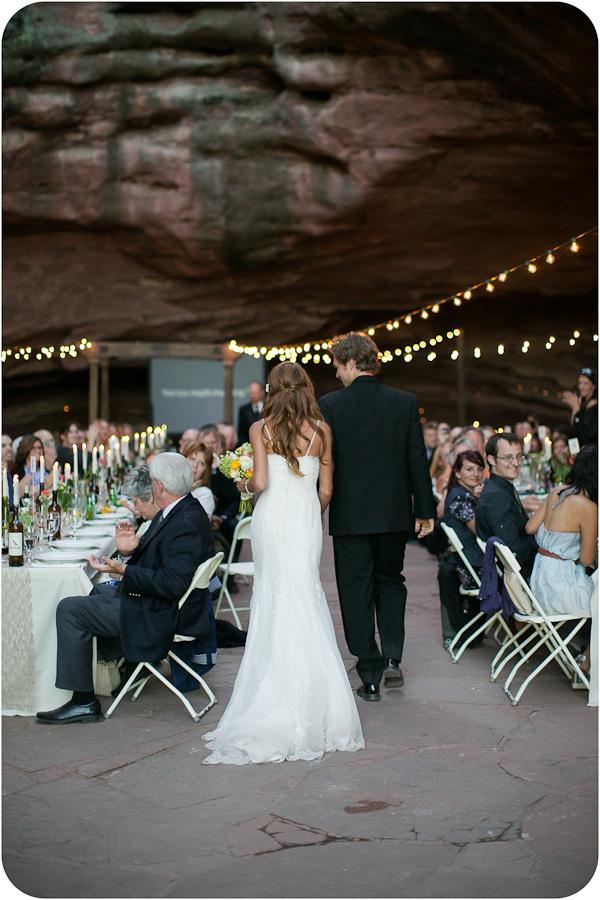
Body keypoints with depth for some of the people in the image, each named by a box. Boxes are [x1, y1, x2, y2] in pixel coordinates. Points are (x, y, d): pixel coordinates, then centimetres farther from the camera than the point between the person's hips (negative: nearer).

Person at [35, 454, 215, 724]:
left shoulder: (186, 524, -28)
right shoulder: (181, 510, 4)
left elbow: (173, 583, -32)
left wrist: (124, 570, -30)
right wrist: (134, 548, -4)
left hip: (160, 614, -11)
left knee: (70, 609, -12)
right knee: (99, 591, 33)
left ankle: (84, 701, -8)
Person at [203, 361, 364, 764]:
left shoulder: (260, 429, -1)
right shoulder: (321, 429, 4)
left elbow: (260, 482, -10)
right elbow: (326, 489, 5)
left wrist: (244, 484, 12)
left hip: (270, 519, 0)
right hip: (306, 520, 1)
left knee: (275, 603, 7)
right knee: (305, 604, 4)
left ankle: (278, 700, 10)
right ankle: (309, 698, 3)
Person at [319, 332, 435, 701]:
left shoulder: (330, 405, -8)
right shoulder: (405, 402, -1)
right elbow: (418, 460, 0)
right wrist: (426, 511, 7)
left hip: (350, 516, -2)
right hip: (394, 514, 3)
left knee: (357, 594, 6)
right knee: (390, 581, 21)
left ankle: (371, 677, 8)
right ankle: (392, 658, 10)